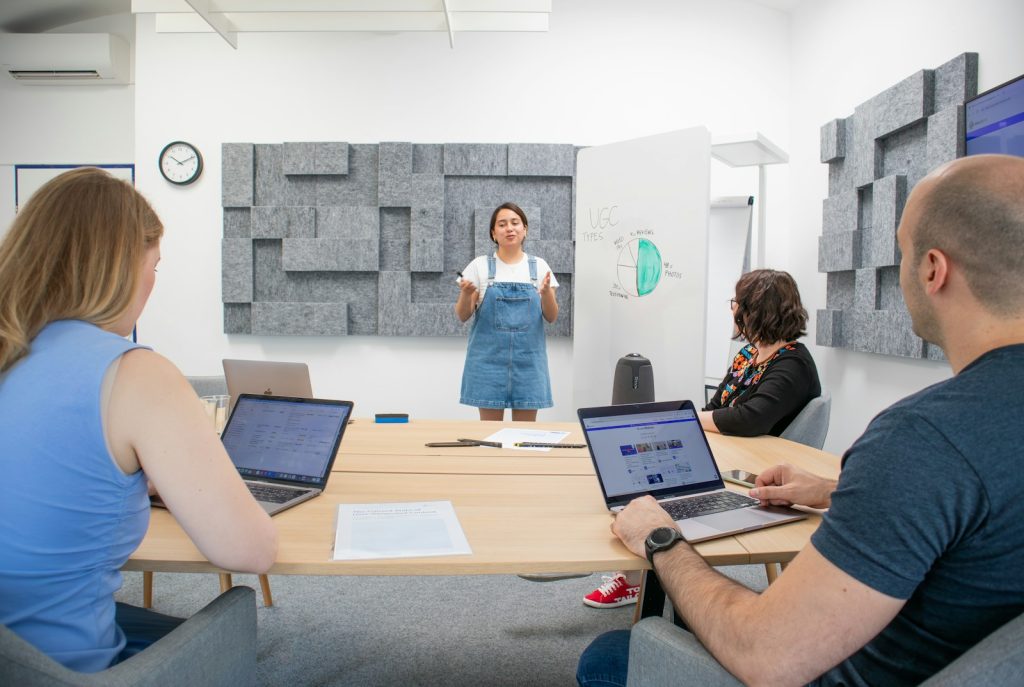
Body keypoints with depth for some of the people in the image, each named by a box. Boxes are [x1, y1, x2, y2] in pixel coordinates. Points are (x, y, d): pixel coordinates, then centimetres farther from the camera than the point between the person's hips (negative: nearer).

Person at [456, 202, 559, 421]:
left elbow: (551, 317, 3)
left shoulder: (539, 266, 5)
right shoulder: (479, 266, 1)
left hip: (527, 357, 1)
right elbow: (463, 316, 1)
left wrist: (546, 293, -17)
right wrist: (466, 294, -20)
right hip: (489, 357, -1)